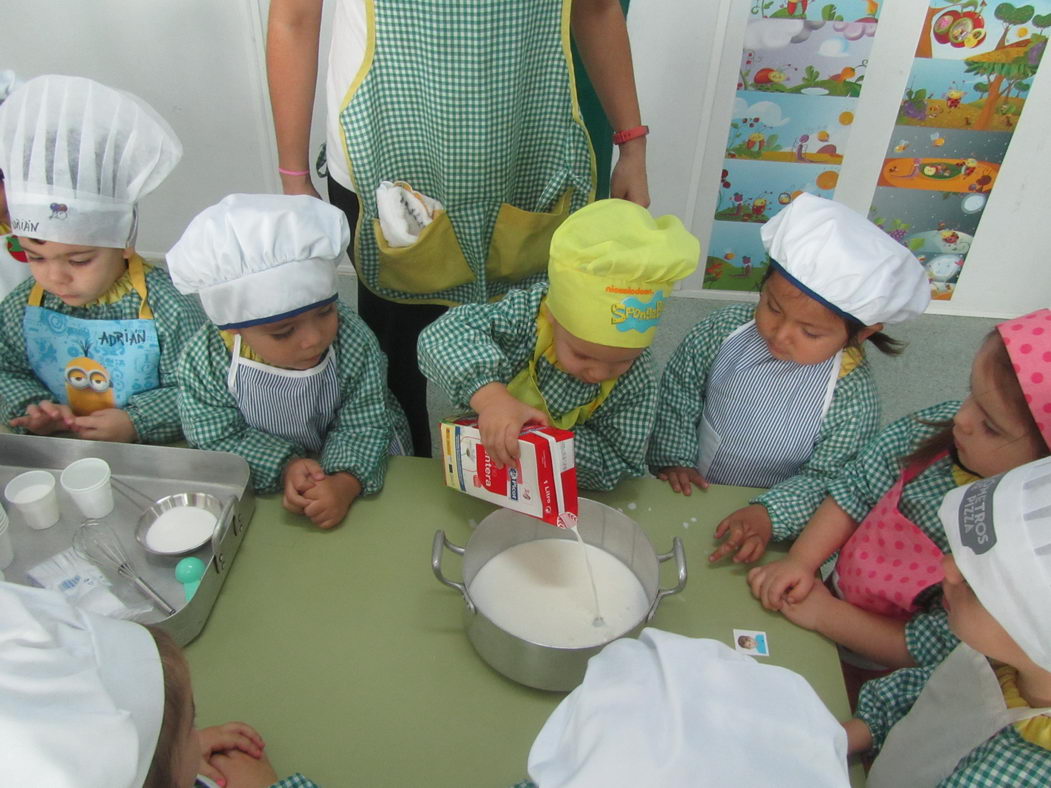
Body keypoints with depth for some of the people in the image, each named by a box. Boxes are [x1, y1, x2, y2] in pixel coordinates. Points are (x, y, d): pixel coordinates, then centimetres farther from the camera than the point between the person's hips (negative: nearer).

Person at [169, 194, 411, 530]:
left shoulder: (355, 343, -24)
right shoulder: (204, 358, -22)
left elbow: (362, 428, -20)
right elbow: (215, 437, -14)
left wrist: (346, 482, -38)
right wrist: (283, 465, -28)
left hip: (354, 466, 0)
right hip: (259, 481, 1)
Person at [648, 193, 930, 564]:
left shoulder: (853, 397, -21)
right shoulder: (726, 328, -13)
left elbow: (826, 479, -14)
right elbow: (678, 387, -1)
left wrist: (770, 516, -27)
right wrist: (673, 458, -6)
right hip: (690, 490, 2)